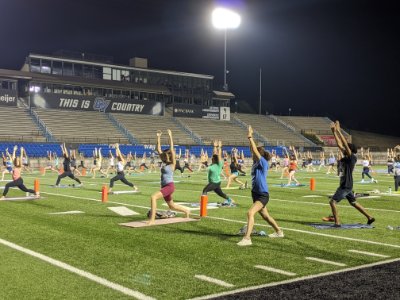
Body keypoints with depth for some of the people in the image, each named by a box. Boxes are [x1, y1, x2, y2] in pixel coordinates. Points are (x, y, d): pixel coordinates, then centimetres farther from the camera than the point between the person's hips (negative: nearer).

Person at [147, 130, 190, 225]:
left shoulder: (172, 163, -9)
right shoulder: (164, 162, 8)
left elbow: (172, 149, -18)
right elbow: (158, 149, 7)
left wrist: (170, 136, -19)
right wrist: (158, 137, 1)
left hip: (170, 186, -9)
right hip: (164, 186, 9)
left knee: (153, 197, -25)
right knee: (171, 206, 21)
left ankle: (152, 219, -23)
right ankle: (186, 210, 44)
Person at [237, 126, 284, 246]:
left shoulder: (263, 163, -15)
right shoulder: (255, 163, 5)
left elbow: (256, 151, -23)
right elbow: (253, 150, 6)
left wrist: (250, 137, -19)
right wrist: (249, 137, -2)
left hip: (263, 195, -10)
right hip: (256, 193, 10)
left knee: (250, 213, -24)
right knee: (265, 215, 23)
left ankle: (247, 238, -26)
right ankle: (279, 232, 43)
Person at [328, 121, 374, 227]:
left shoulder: (352, 158, -14)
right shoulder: (346, 157, 7)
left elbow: (345, 144, -23)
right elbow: (339, 144, 9)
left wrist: (339, 131, -23)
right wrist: (334, 131, 4)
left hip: (346, 185, -10)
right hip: (345, 185, 10)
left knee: (332, 202, -9)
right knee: (353, 202, 19)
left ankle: (337, 222, -7)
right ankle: (370, 217, 25)